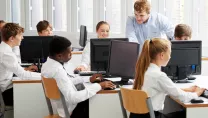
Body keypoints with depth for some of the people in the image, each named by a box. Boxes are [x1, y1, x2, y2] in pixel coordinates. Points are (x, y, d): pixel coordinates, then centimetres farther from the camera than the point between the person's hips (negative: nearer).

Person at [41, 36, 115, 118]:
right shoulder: (58, 71, -30)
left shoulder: (48, 64, -1)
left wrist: (88, 79, 10)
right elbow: (72, 98, -34)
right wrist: (99, 86, -29)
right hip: (71, 111, -9)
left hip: (62, 106, 9)